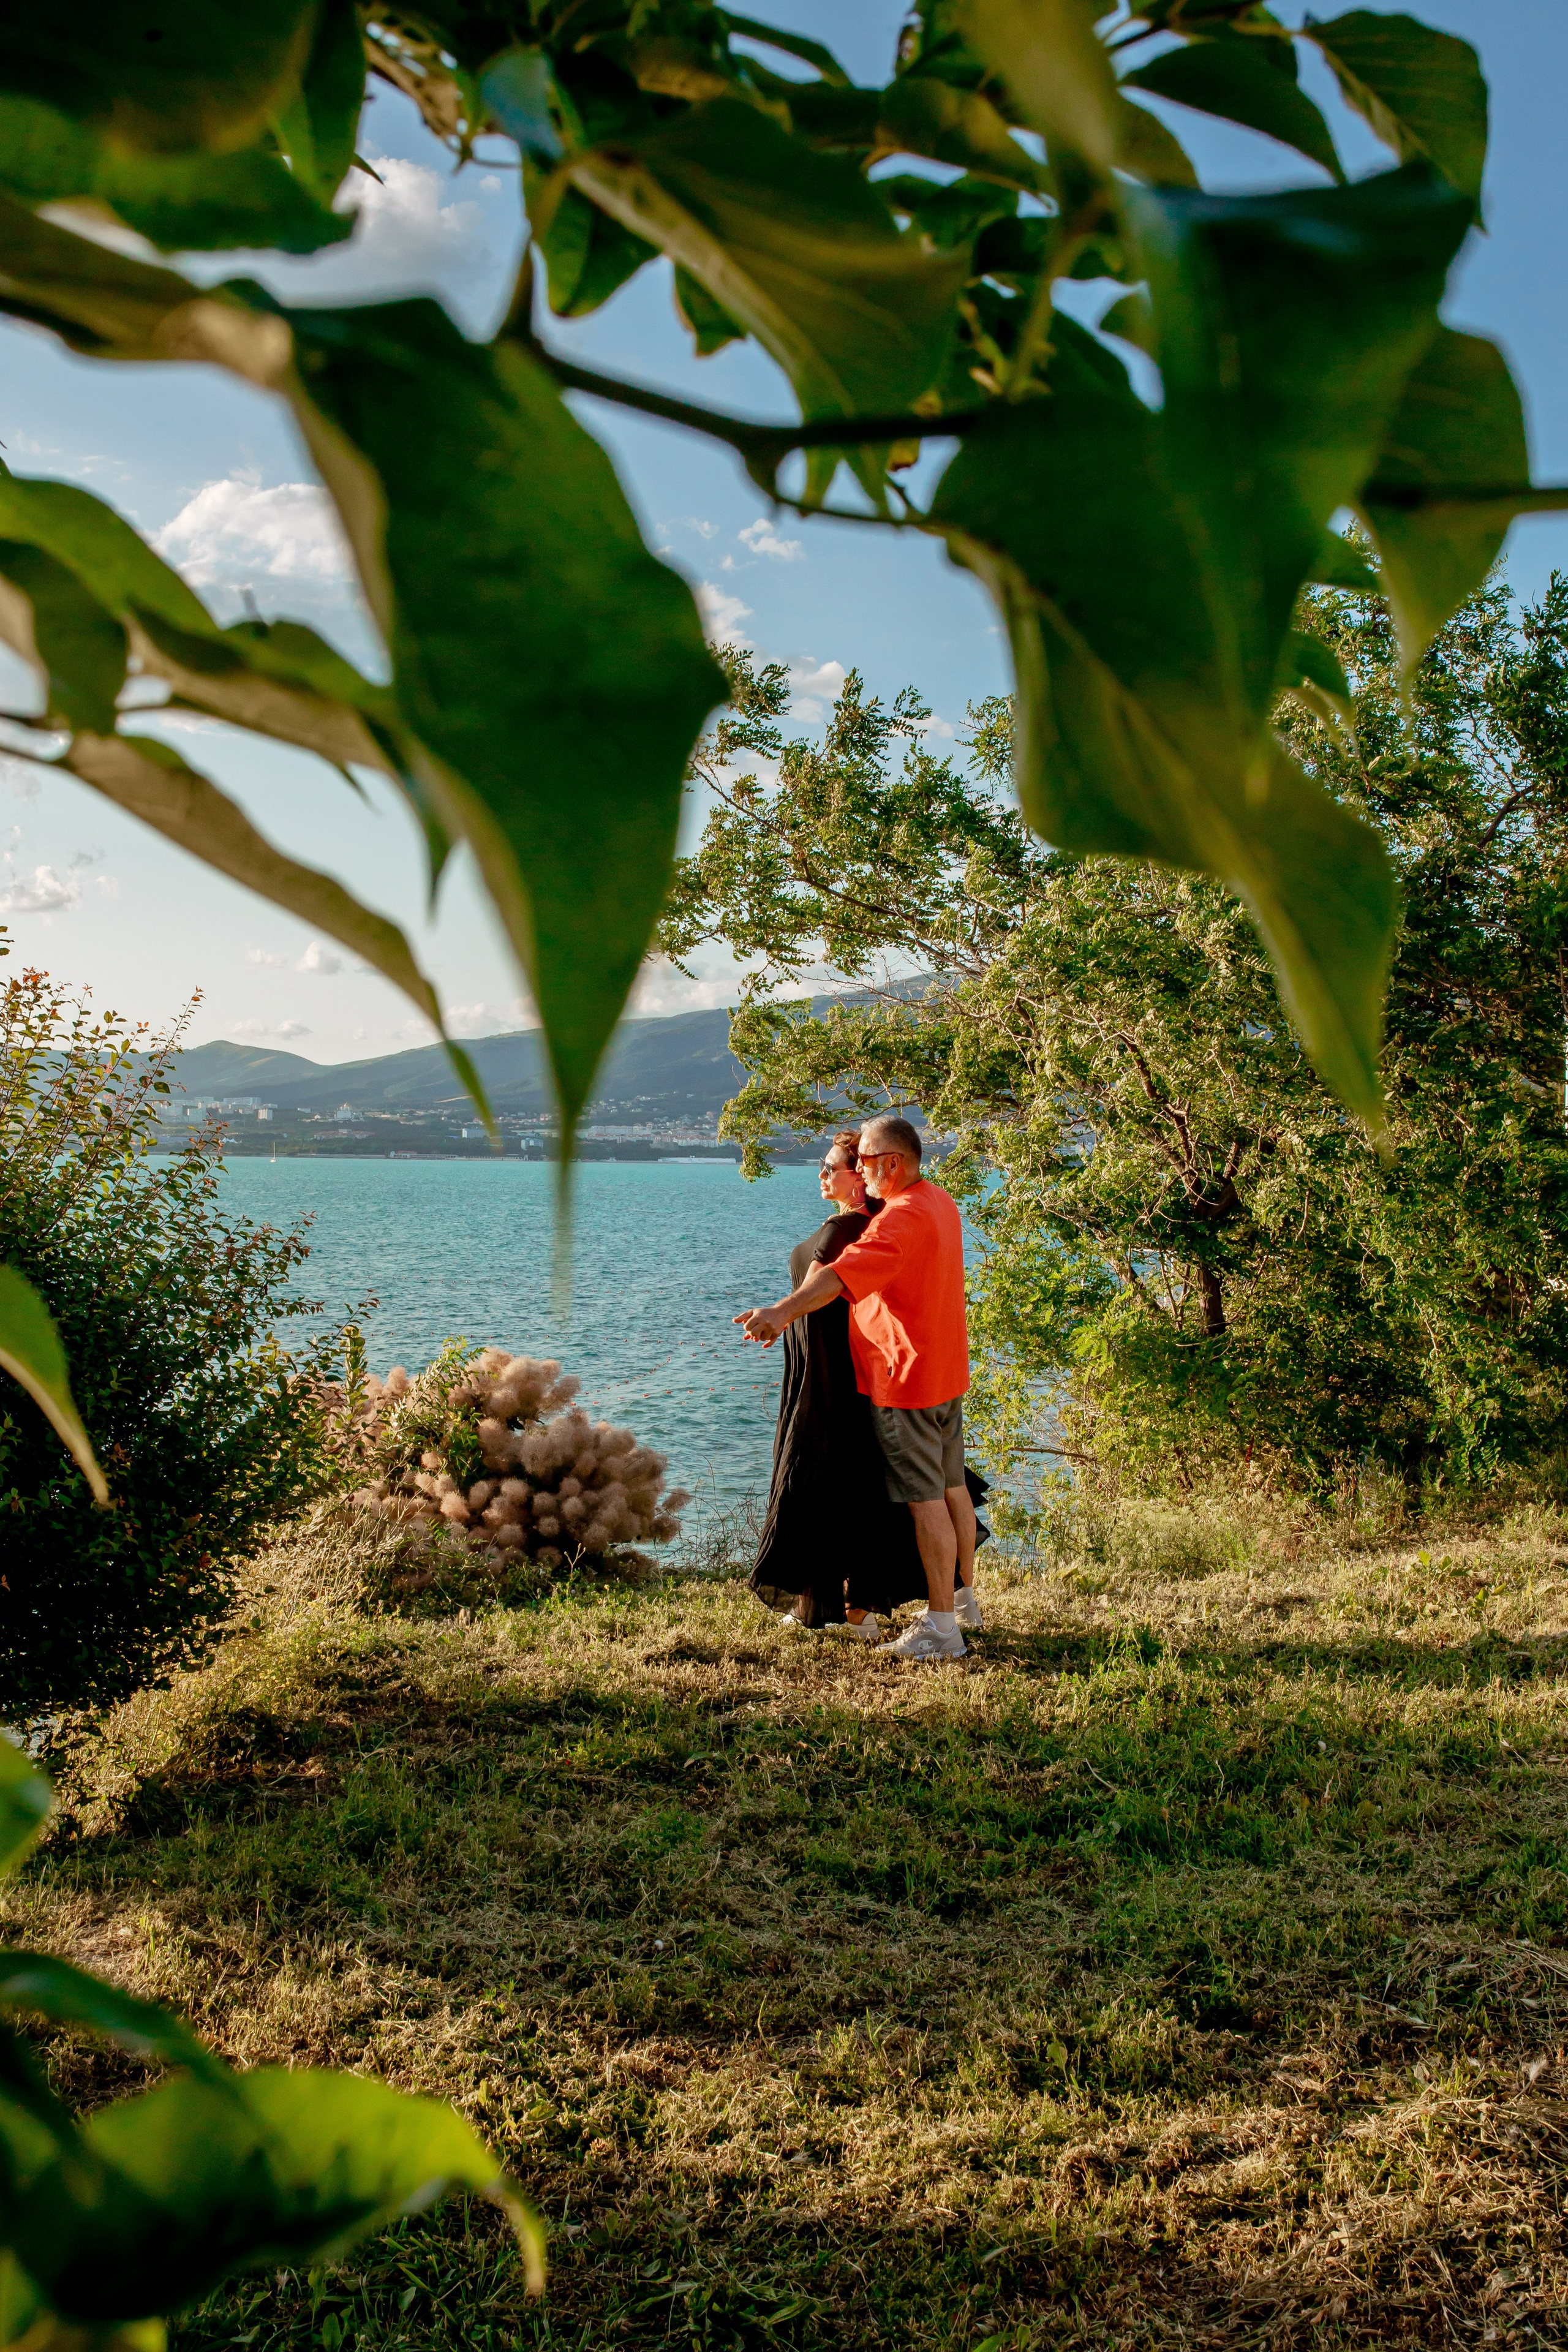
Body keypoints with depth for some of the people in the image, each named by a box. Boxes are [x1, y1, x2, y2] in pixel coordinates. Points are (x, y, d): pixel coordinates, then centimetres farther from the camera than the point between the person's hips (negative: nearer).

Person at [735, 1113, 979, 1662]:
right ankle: (964, 1596, 32)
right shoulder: (940, 1202, 10)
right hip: (946, 1373, 10)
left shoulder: (902, 1218, -22)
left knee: (925, 1500, -5)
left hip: (904, 1380, -10)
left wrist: (786, 1310, -47)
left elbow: (845, 1272, -38)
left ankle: (941, 1627, -1)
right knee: (951, 1487, 19)